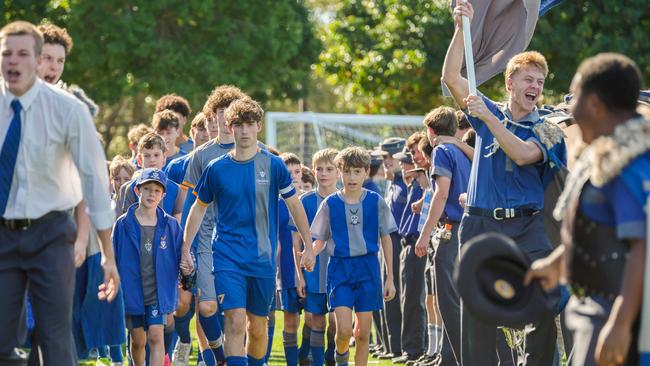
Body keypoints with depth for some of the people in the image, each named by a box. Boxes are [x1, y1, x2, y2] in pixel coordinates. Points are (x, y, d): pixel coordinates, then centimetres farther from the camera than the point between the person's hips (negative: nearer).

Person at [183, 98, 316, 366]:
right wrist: (185, 249, 9)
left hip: (263, 258, 1)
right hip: (227, 256, -1)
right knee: (235, 321, -16)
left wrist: (308, 246, 8)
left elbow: (294, 205, 8)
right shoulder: (217, 168, 1)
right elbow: (199, 208, 12)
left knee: (258, 326, 8)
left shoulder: (273, 165, 0)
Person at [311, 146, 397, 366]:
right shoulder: (330, 204, 0)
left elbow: (386, 240, 7)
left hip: (368, 268, 1)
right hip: (340, 268, -1)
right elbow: (319, 241, 4)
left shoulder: (376, 202, 1)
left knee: (363, 332, 2)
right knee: (344, 329, -12)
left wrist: (390, 278, 7)